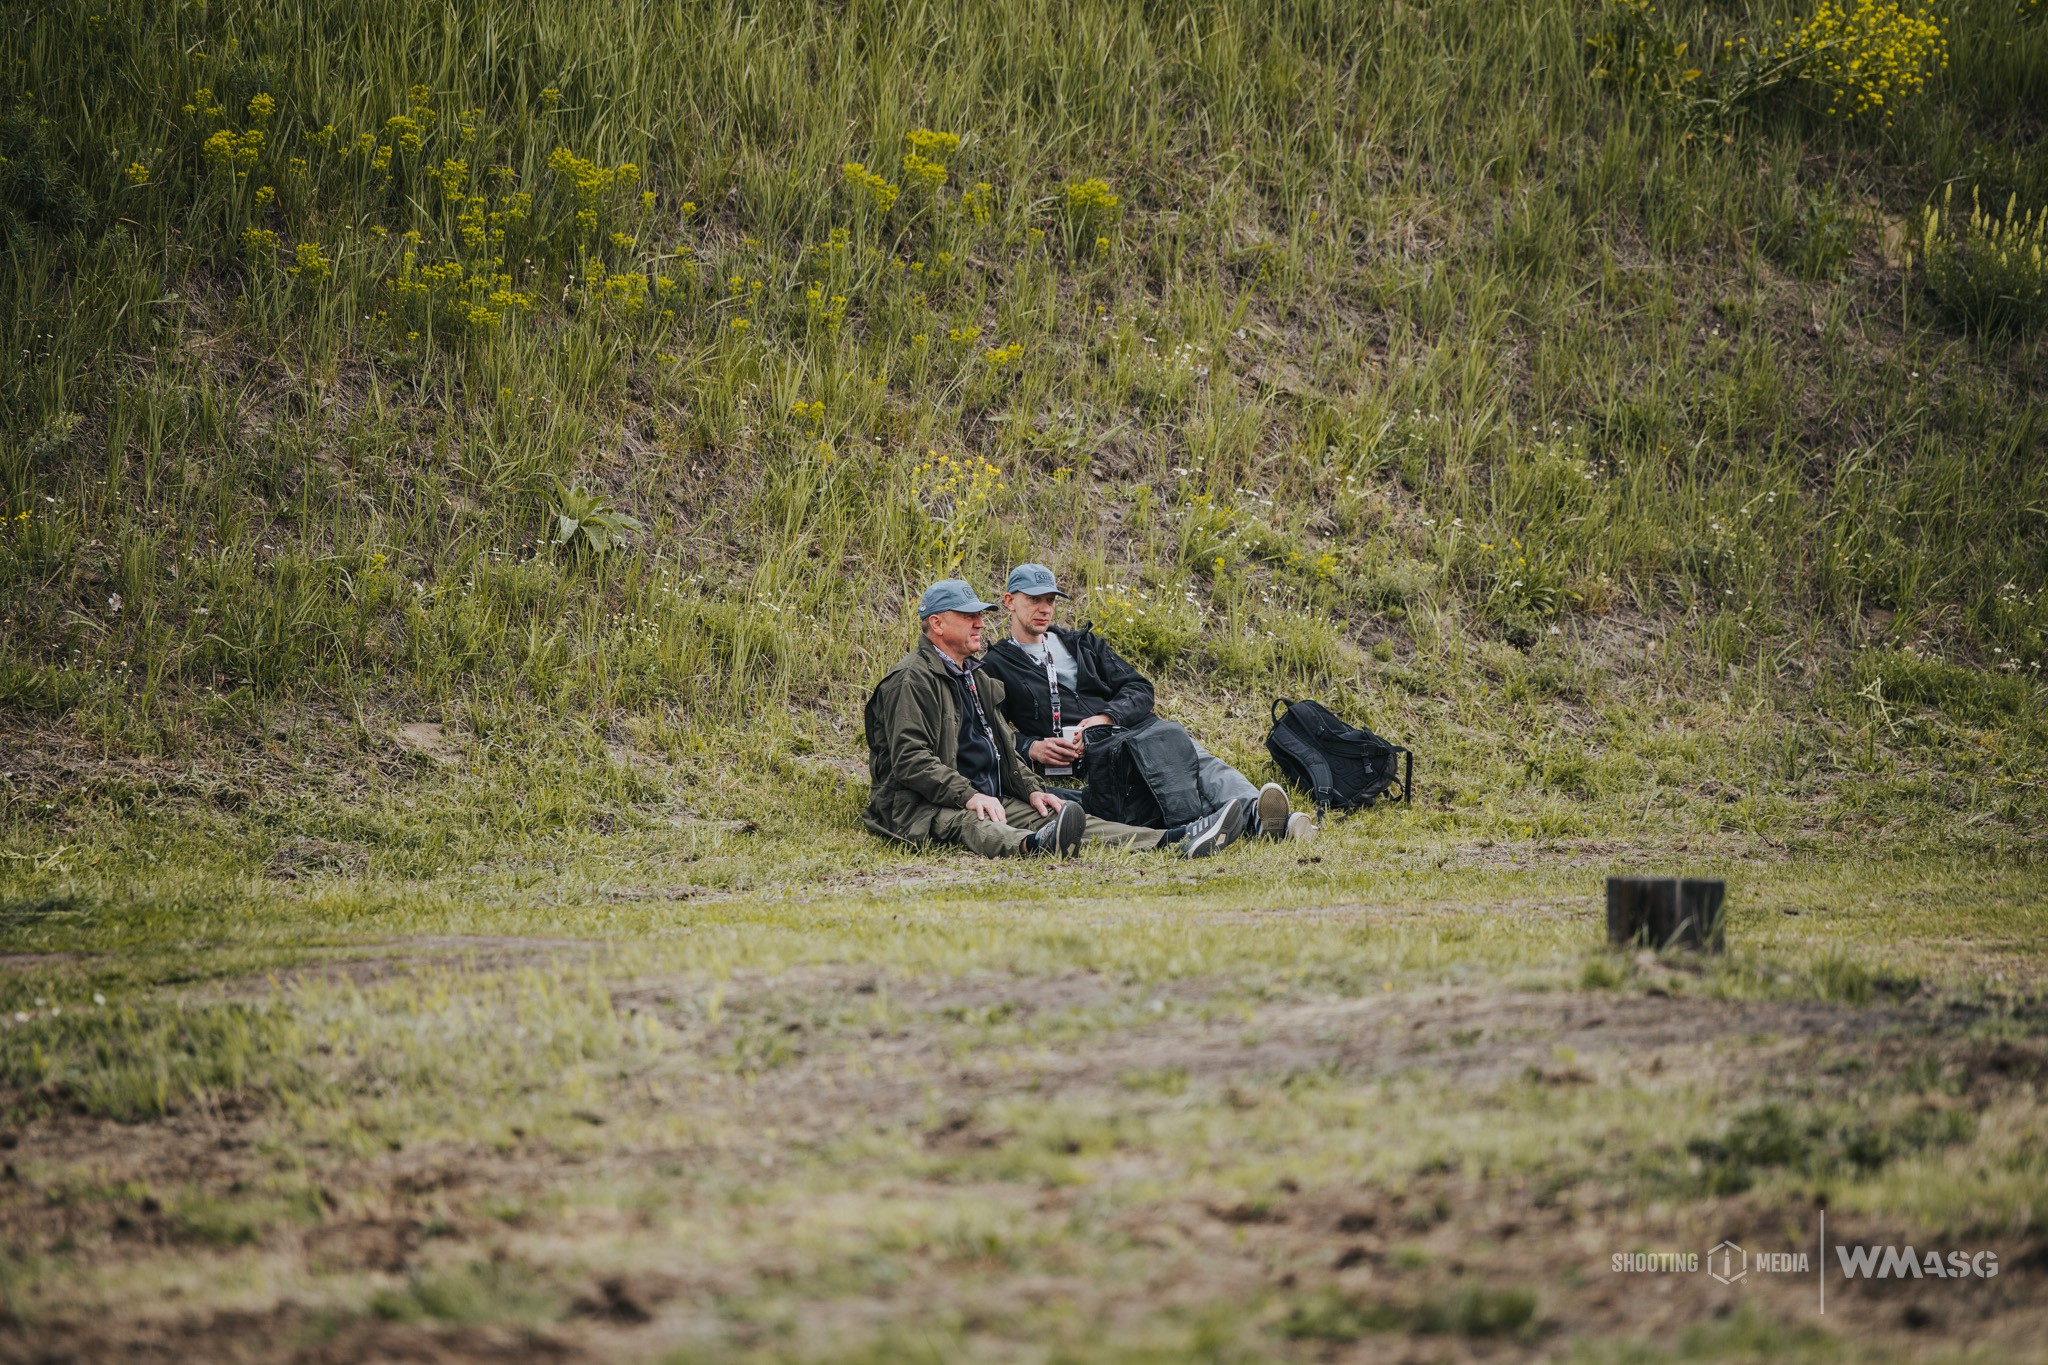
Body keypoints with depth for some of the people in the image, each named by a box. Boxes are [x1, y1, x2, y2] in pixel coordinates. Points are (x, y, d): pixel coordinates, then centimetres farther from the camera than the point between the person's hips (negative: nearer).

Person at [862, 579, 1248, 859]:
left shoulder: (976, 677, 24)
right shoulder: (912, 680, -7)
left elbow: (1006, 748, 29)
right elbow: (911, 759, -17)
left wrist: (1031, 789, 10)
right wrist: (969, 797, -26)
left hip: (988, 799, 9)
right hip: (925, 808, -9)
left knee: (1049, 817, -11)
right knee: (971, 825, -40)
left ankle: (1173, 842, -29)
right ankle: (1034, 847, -77)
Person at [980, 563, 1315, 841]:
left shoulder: (1083, 644, 27)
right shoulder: (995, 668, 15)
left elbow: (1139, 688, 15)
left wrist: (1106, 717, -5)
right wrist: (1031, 748, -14)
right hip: (1071, 762, -5)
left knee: (1191, 755, -30)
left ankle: (1254, 813, -57)